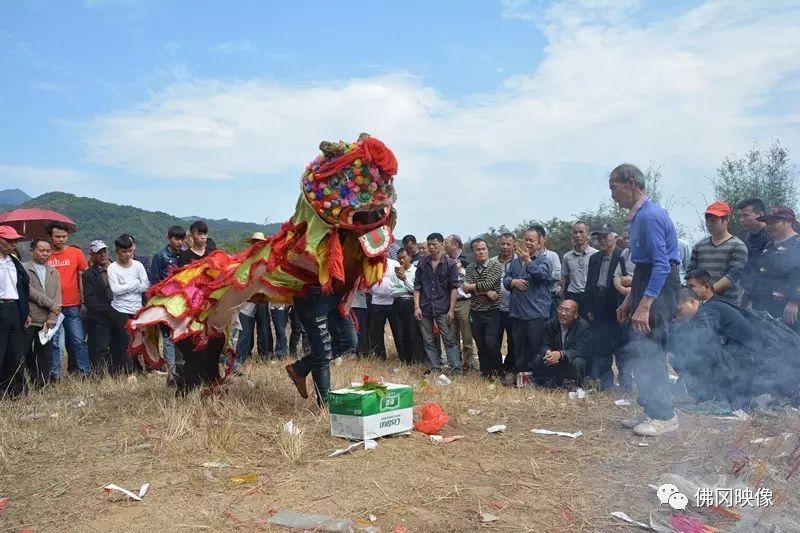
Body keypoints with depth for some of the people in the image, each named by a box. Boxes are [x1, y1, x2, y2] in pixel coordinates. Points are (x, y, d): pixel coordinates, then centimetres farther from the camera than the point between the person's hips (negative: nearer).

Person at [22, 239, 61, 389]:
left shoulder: (54, 272, 14)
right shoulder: (24, 269, -1)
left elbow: (57, 297, 6)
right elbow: (28, 291, -12)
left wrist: (51, 318, -6)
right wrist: (49, 303, -10)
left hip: (47, 322, 4)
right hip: (29, 321, -4)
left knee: (46, 356, 6)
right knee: (25, 354, -1)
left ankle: (42, 386, 14)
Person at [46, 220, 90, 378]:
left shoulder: (76, 253, 2)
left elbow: (83, 279, 6)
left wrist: (84, 301, 2)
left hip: (73, 306, 0)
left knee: (78, 340, 2)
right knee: (53, 342, 4)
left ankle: (85, 371, 7)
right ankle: (54, 374, 11)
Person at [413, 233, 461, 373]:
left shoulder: (450, 264, -2)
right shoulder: (422, 263, 6)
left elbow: (454, 288, -3)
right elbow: (417, 286, 6)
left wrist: (451, 309, -8)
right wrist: (416, 307, -2)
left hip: (443, 309, -3)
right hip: (425, 309, 3)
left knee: (449, 340, -3)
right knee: (428, 342, 8)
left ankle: (457, 370, -1)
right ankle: (435, 369, 16)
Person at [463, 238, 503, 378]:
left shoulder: (496, 266, -6)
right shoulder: (470, 268, 7)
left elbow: (487, 284, -19)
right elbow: (466, 289, -7)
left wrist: (471, 286, -6)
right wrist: (486, 292, -16)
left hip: (492, 312, -4)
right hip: (475, 312, 4)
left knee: (491, 344, -11)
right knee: (481, 346, 9)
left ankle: (497, 371, 9)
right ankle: (485, 372, 23)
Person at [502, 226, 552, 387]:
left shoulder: (543, 260, -4)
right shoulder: (516, 260, 13)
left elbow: (541, 275, -23)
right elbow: (505, 279, 13)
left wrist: (528, 260, -20)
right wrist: (513, 281, -7)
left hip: (536, 313, -5)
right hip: (517, 311, 6)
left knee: (535, 347, 1)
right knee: (519, 345, 13)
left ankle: (532, 375, 13)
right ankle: (521, 373, 24)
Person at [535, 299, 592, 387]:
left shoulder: (584, 327, -19)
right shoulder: (551, 323, -5)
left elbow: (580, 350, -28)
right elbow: (545, 345, -5)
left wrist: (560, 354, -45)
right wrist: (548, 353, -32)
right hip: (556, 362, 4)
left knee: (577, 362, -36)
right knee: (539, 359, -21)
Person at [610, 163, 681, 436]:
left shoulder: (650, 216, -17)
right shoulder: (638, 215, 14)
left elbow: (661, 265, -23)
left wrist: (644, 306, -26)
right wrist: (629, 300, 23)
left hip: (659, 288, -10)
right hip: (646, 283, 10)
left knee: (649, 350, -7)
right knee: (638, 350, 12)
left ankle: (664, 416, 3)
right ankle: (651, 411, 21)